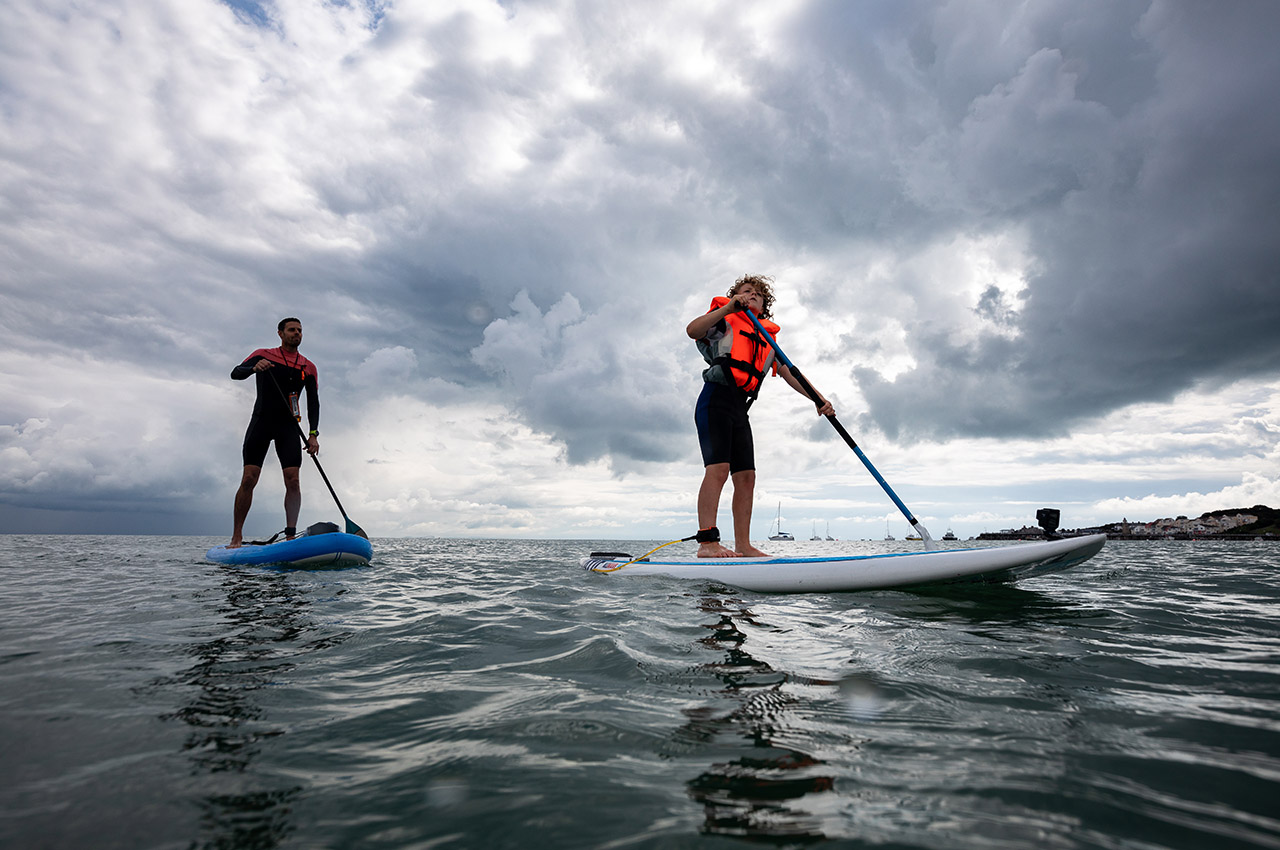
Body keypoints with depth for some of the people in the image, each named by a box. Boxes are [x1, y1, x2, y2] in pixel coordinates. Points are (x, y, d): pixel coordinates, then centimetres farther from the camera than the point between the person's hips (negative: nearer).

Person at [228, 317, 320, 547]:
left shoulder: (309, 368, 10)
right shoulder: (264, 355, 7)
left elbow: (313, 403, 7)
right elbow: (235, 373, -4)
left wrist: (313, 434, -5)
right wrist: (254, 367, -27)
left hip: (288, 426, 2)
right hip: (261, 421, -2)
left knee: (293, 480, -11)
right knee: (248, 479, -7)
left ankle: (291, 535, -13)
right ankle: (237, 536, 4)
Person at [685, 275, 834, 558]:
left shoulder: (767, 339, 25)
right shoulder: (725, 321, 7)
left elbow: (789, 374, 19)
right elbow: (693, 330, -13)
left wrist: (819, 399, 7)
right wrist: (730, 306, -16)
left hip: (739, 409, 7)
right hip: (715, 401, -7)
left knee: (746, 476, 1)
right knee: (718, 468, -21)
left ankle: (743, 545, 5)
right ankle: (707, 542, -25)